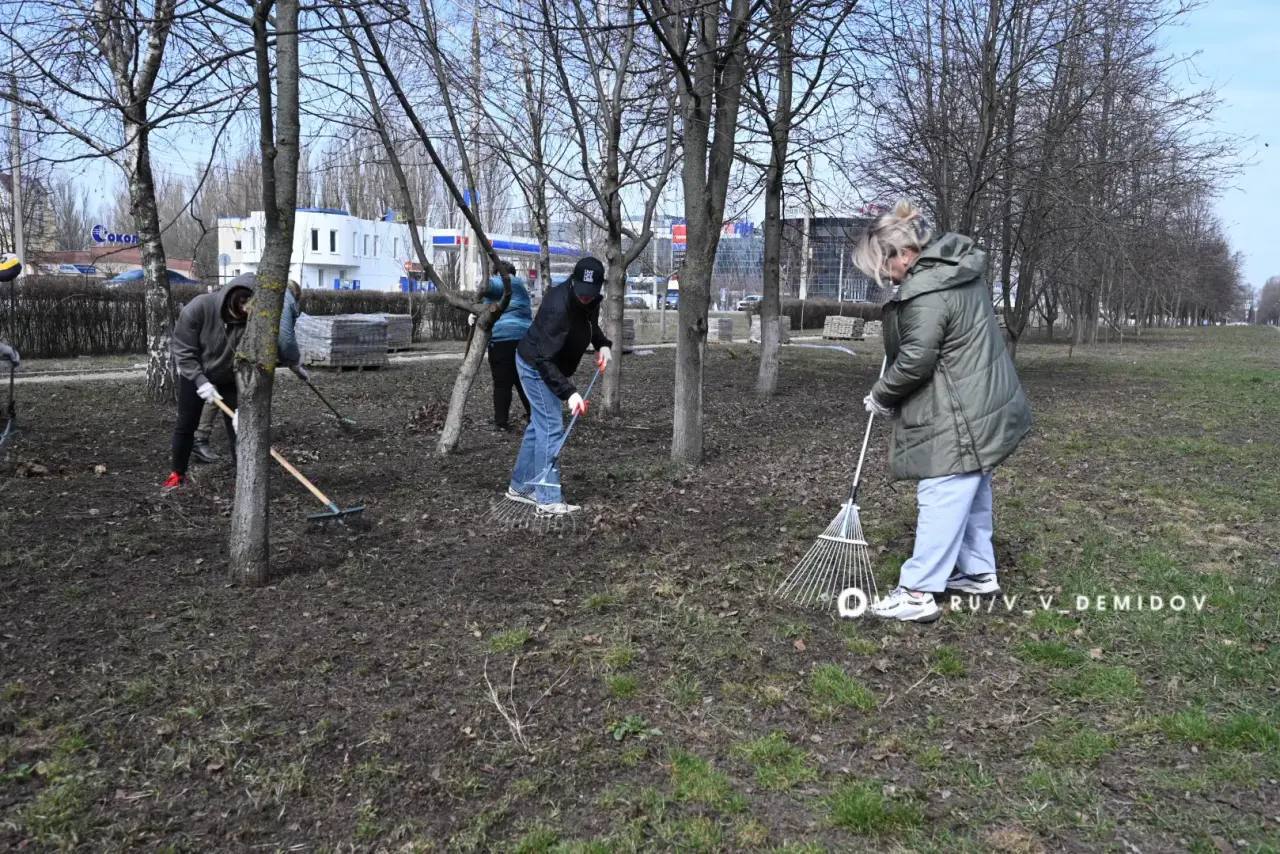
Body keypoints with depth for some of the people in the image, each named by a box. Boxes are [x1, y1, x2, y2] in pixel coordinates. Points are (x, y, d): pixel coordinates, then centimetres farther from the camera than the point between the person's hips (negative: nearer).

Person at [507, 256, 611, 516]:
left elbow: (590, 325, 14)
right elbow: (544, 359, -36)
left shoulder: (591, 300, -8)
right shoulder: (558, 307, -35)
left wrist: (602, 344, -6)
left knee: (539, 424, 15)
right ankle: (549, 499, -10)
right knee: (551, 426, -12)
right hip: (535, 366, -9)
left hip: (551, 365, 9)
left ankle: (520, 486, 28)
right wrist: (569, 392, -43)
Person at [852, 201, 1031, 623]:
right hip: (984, 406, 10)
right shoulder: (958, 268, 8)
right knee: (972, 493, 19)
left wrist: (881, 396, -4)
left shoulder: (927, 294, -23)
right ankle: (979, 571, 32)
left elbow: (913, 361, -20)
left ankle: (917, 592, -4)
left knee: (941, 498, -8)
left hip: (960, 419, -10)